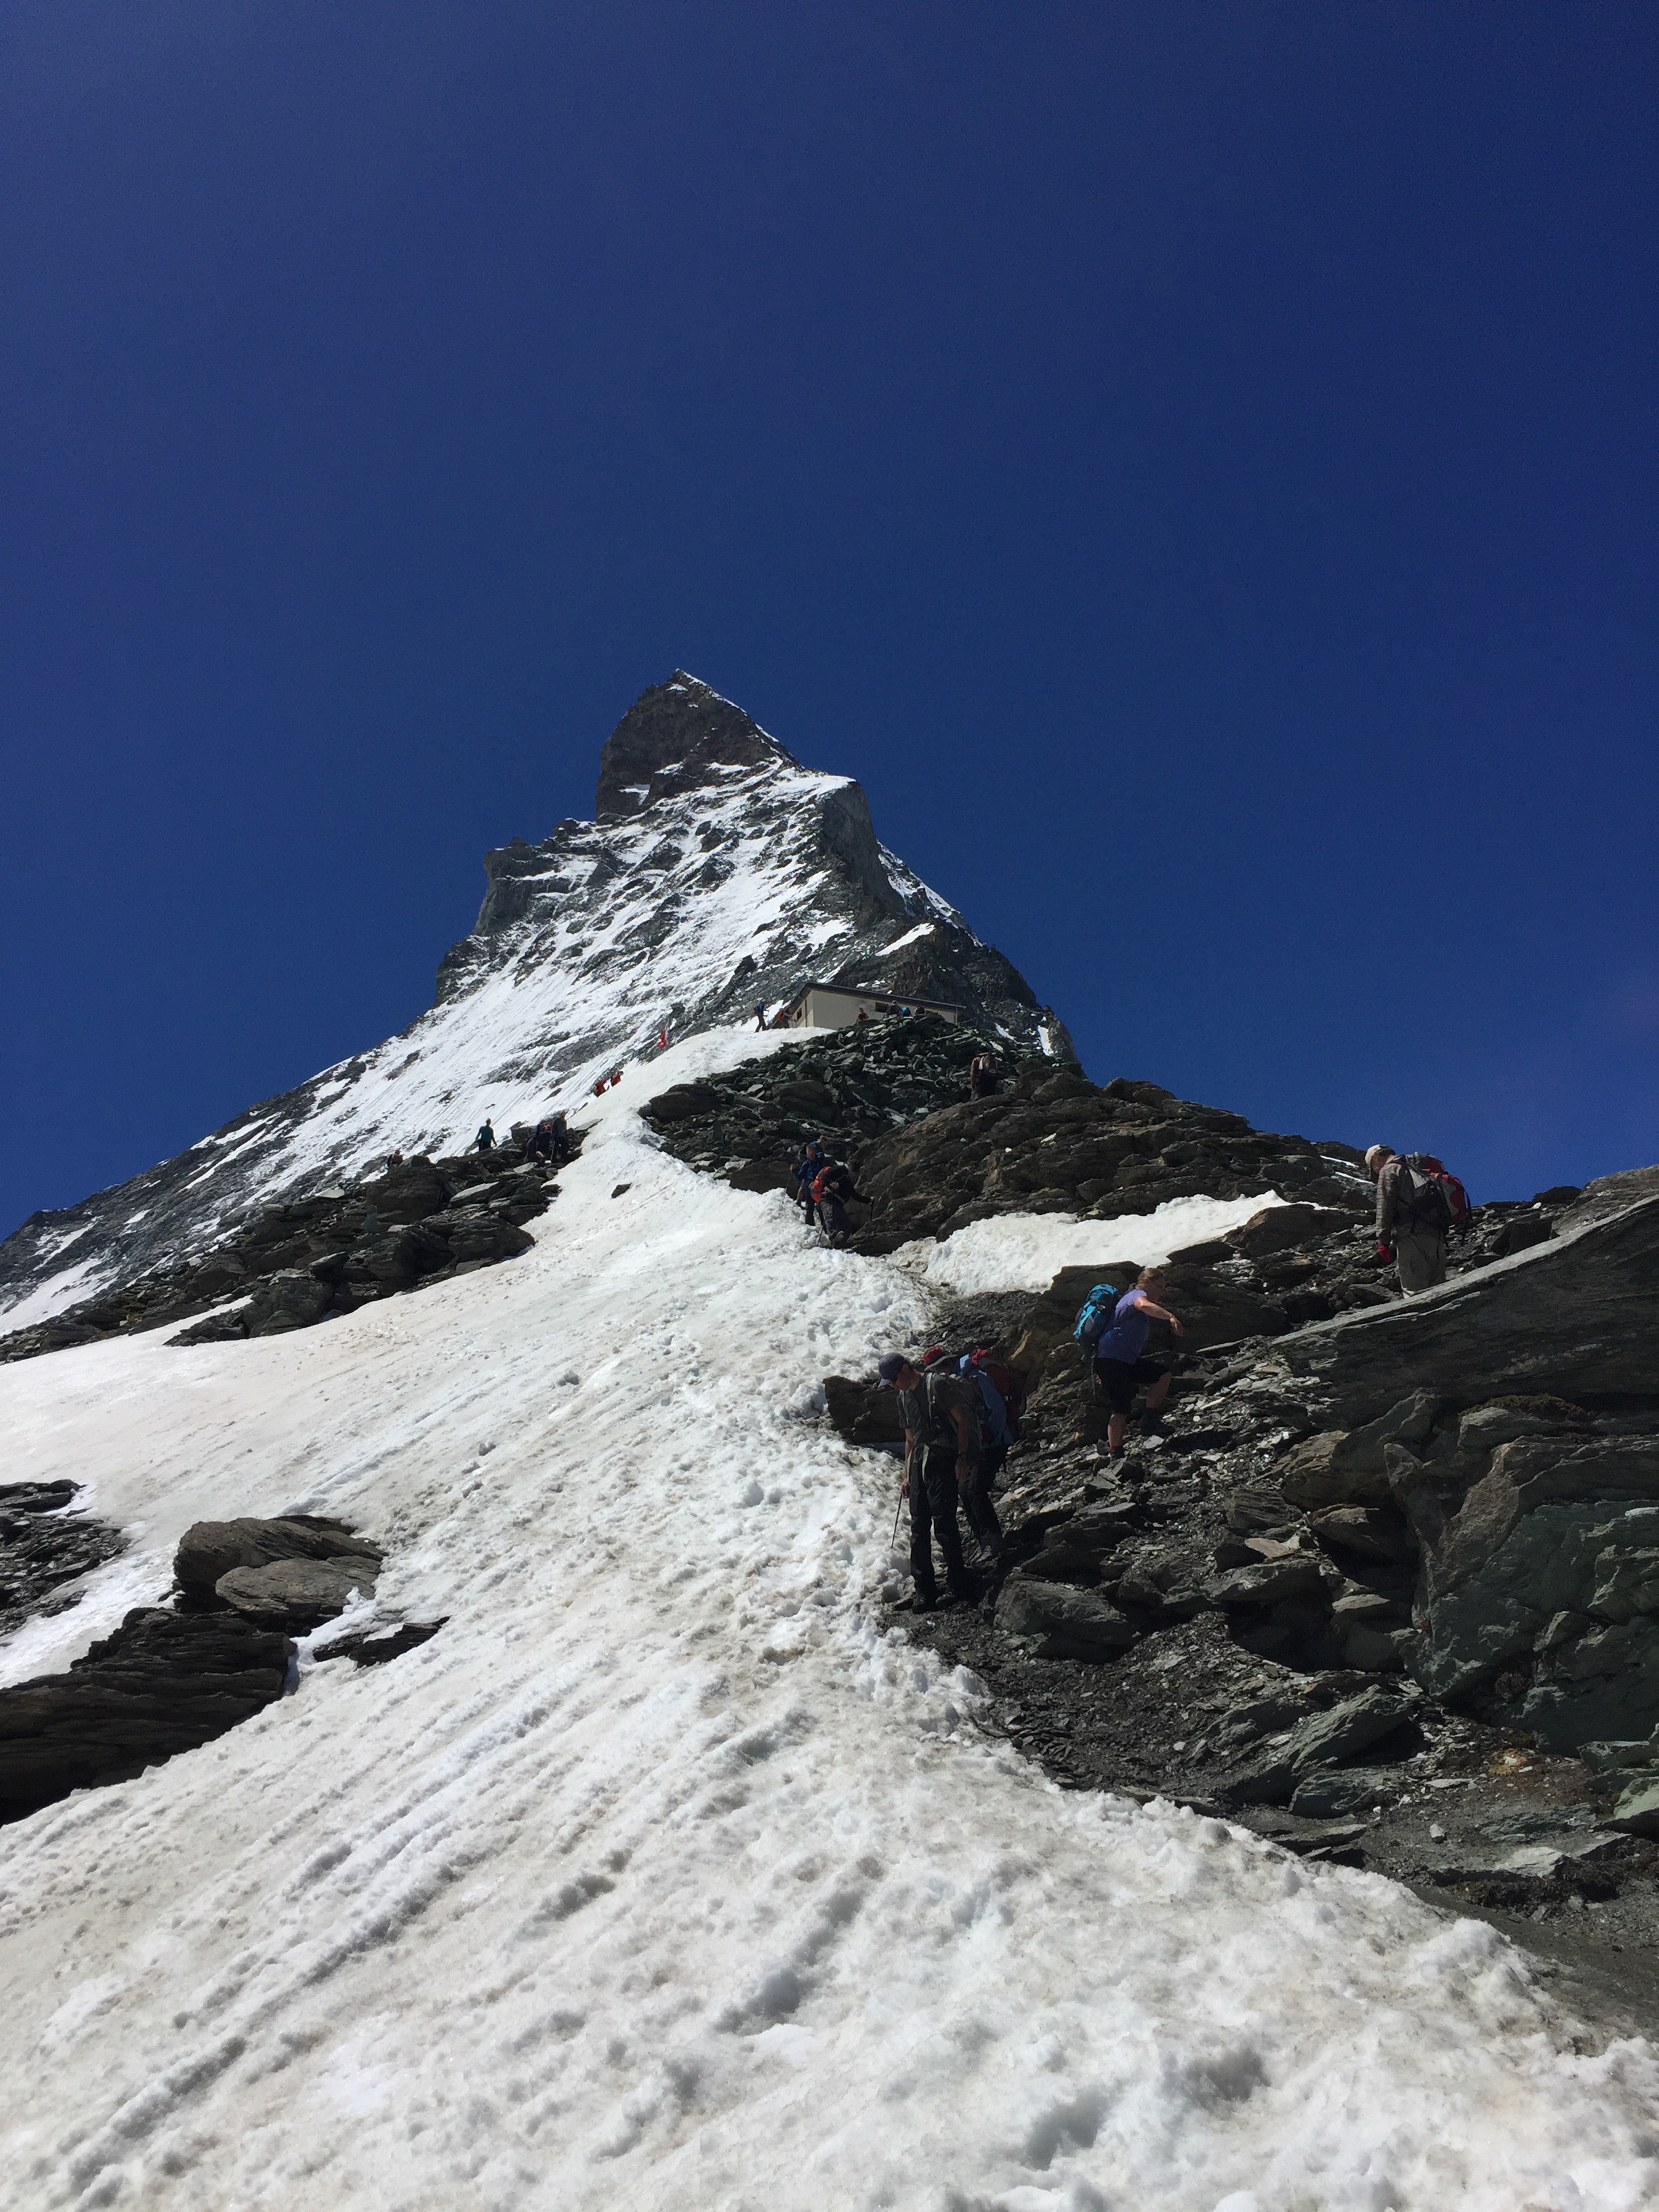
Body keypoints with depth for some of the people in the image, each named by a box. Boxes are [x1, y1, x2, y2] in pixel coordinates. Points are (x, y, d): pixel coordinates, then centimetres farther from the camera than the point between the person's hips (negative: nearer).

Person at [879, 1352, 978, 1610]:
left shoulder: (938, 1384, -5)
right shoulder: (904, 1398, 19)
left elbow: (962, 1420, -6)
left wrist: (962, 1457, -12)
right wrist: (906, 1475, 21)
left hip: (943, 1460, -7)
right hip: (919, 1462, 7)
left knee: (943, 1521, -13)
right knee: (918, 1526, 3)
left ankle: (958, 1583, 1)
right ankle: (924, 1588, 10)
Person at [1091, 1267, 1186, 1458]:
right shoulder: (1136, 1294, -2)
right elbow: (1144, 1305, -29)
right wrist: (1171, 1317, -43)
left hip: (1127, 1361, 10)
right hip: (1111, 1360, -10)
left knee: (1163, 1374, 3)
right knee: (1122, 1409, -12)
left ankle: (1150, 1420, 3)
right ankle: (1114, 1453, -10)